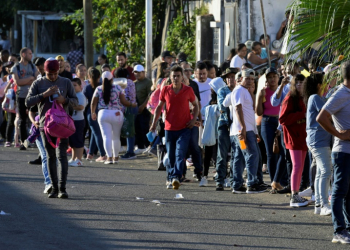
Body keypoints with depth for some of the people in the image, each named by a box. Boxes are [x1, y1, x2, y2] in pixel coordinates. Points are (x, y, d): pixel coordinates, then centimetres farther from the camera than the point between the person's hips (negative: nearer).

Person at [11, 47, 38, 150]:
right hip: (21, 96, -2)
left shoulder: (33, 67, 11)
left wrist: (24, 82, -12)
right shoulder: (16, 67, 2)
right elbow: (17, 82, -11)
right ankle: (23, 142, 7)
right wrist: (30, 79, -7)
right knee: (23, 120, 2)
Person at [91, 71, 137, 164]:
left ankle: (109, 157, -13)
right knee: (116, 137, 13)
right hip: (116, 114, 1)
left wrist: (93, 113, 21)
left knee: (106, 136, -2)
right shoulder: (117, 88, -1)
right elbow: (124, 102, -1)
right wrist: (132, 104, 18)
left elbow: (93, 103, 5)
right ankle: (116, 157, 22)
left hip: (103, 114, -1)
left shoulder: (98, 89, 1)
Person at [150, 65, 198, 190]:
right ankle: (170, 179, 20)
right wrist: (154, 123, 3)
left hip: (184, 128, -2)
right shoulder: (165, 90, 2)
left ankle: (176, 177, -25)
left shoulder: (188, 90, -2)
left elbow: (195, 105, 13)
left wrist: (194, 119, -2)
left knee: (180, 154, -15)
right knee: (170, 156, 8)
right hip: (169, 128, 2)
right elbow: (159, 107, 11)